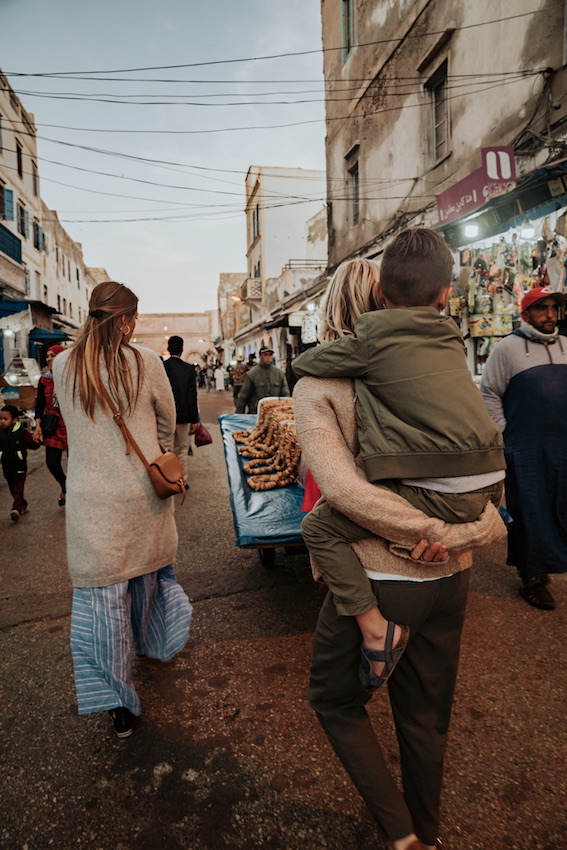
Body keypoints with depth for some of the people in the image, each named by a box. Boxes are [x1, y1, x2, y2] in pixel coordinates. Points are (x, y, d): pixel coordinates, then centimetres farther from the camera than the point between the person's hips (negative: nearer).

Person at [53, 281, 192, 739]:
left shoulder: (63, 367, -3)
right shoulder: (146, 361, -10)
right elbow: (167, 422, 3)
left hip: (93, 501, 0)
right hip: (143, 495, 0)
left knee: (102, 595, 8)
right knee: (147, 572, 24)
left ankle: (119, 704, 16)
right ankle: (153, 640, 50)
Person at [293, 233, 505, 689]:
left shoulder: (370, 336, -6)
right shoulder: (450, 336, 12)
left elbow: (302, 364, 5)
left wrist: (330, 343, 24)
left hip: (441, 496, -7)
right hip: (490, 484, 8)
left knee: (320, 526, -1)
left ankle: (376, 629, -1)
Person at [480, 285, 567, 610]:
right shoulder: (509, 347, -5)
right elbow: (490, 392, -6)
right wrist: (501, 435, -9)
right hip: (525, 448, -5)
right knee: (530, 513, 2)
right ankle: (532, 578, 17)